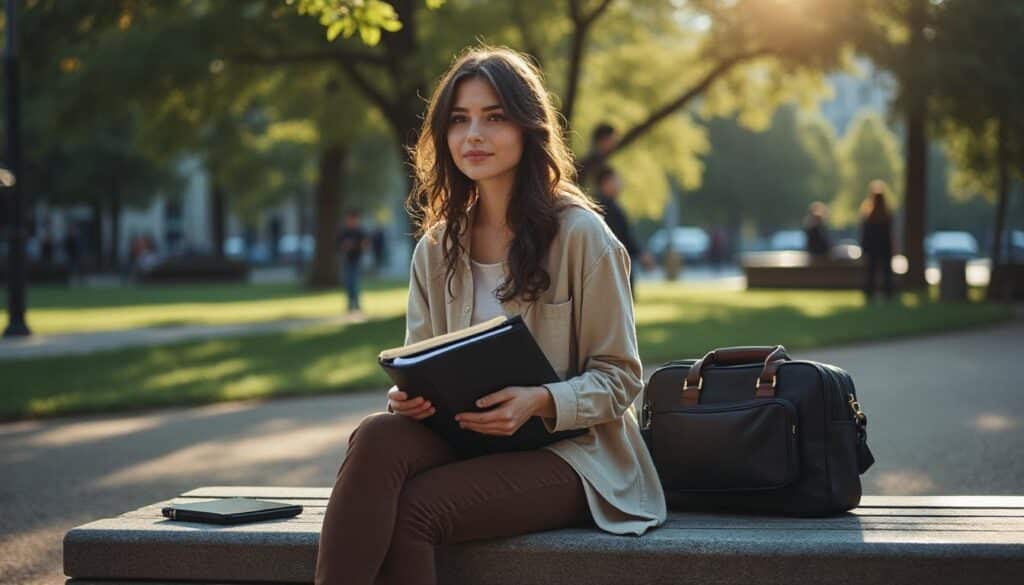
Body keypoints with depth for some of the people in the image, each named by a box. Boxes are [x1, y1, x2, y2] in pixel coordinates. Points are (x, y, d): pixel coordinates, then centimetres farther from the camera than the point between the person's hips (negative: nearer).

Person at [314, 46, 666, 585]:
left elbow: (619, 378, -4)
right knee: (377, 437, -31)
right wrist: (408, 395, -12)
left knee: (410, 511, -31)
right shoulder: (435, 249, 11)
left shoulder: (580, 234, -6)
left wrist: (539, 401, -23)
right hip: (465, 437, 5)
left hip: (565, 451, -4)